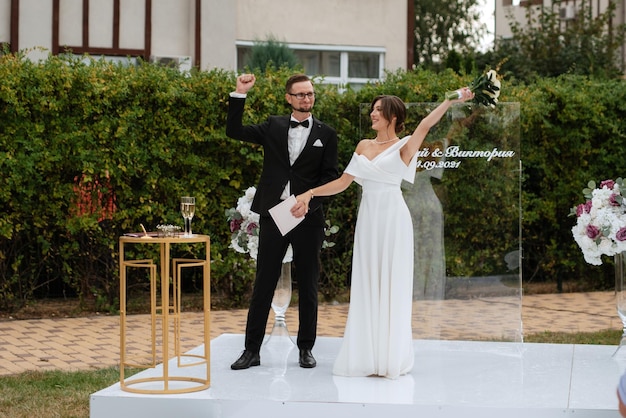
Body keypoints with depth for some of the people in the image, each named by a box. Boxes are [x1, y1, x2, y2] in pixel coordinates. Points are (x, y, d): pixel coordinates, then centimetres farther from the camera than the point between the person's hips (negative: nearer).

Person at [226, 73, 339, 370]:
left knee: (308, 285, 6)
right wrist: (239, 95, -4)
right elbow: (234, 131, 5)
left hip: (308, 217, 0)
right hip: (273, 214, 1)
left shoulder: (326, 134, 5)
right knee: (263, 283, 2)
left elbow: (331, 176, 1)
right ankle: (252, 349, 6)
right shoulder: (273, 127, 9)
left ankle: (306, 348, 17)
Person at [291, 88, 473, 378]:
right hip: (368, 218, 5)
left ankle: (391, 357, 7)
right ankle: (368, 355, 13)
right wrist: (309, 194, 1)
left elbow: (425, 126, -20)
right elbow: (343, 182, 10)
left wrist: (451, 101, -33)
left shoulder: (403, 147, -4)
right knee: (367, 286, 7)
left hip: (393, 219, -5)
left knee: (392, 286, 0)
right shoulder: (364, 146, 11)